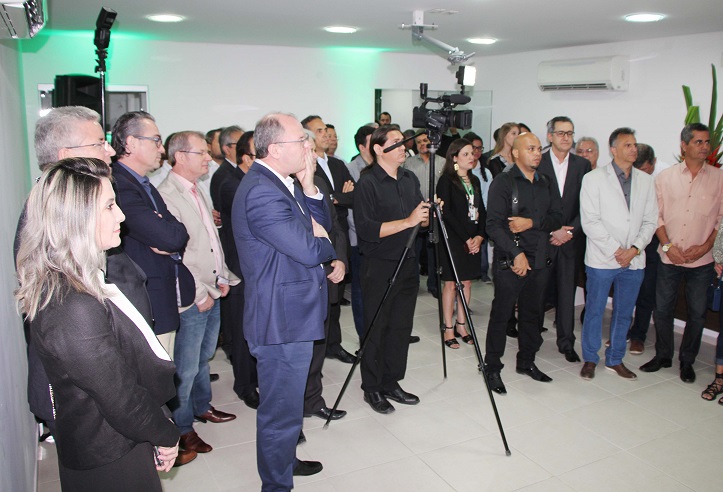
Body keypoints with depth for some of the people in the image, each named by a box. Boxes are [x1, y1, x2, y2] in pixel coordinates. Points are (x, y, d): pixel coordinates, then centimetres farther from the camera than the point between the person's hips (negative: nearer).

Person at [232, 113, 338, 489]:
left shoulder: (280, 184, 10)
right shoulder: (261, 191, -23)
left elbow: (322, 226, 11)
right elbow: (309, 250, -26)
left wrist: (308, 187, -4)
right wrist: (325, 243, -4)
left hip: (290, 315, 11)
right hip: (282, 321, -11)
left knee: (285, 402, 27)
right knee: (282, 408, 5)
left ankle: (283, 460, 46)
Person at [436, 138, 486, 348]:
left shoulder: (474, 180, 14)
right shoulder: (446, 181, -7)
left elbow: (481, 211, 11)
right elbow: (446, 213, -13)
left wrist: (479, 236, -4)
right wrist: (466, 239, -13)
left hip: (473, 240, 6)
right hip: (453, 239, -6)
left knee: (467, 282, 9)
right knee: (451, 283, -1)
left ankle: (461, 325, 19)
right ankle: (448, 329, 7)